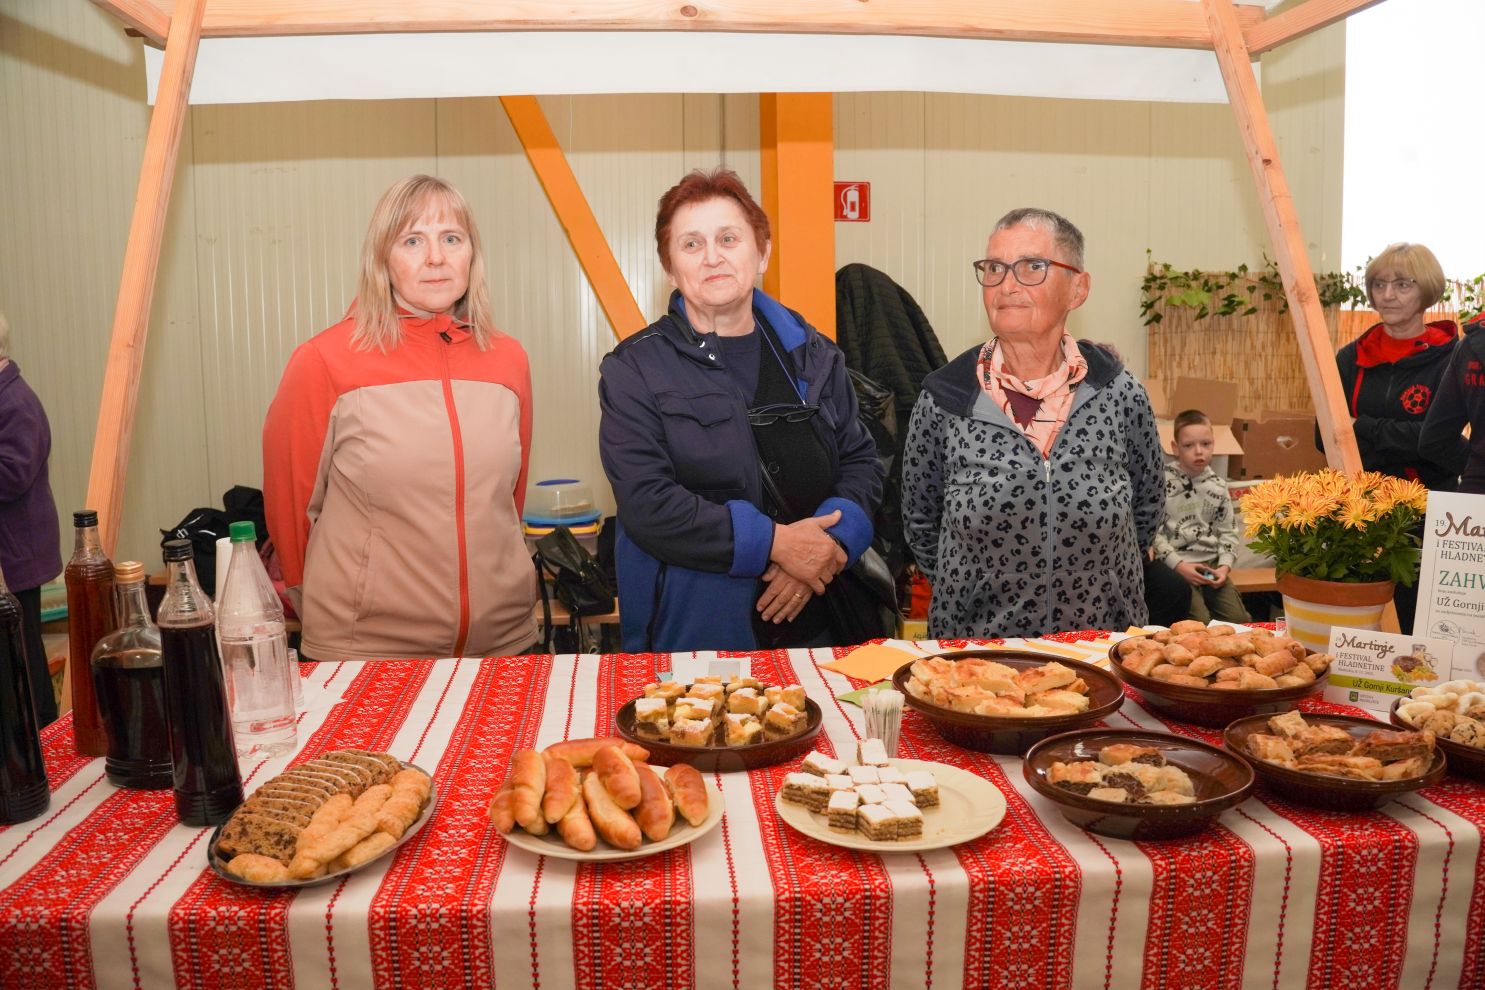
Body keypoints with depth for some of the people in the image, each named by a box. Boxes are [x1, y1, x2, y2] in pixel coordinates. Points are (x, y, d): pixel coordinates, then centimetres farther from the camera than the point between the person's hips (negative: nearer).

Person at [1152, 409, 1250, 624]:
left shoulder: (1217, 486, 7)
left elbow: (1228, 531, 13)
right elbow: (1152, 531, -10)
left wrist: (1225, 566, -3)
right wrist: (1178, 565, -15)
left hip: (1211, 563, 5)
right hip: (1175, 565, -5)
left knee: (1239, 619, -7)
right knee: (1201, 622, -20)